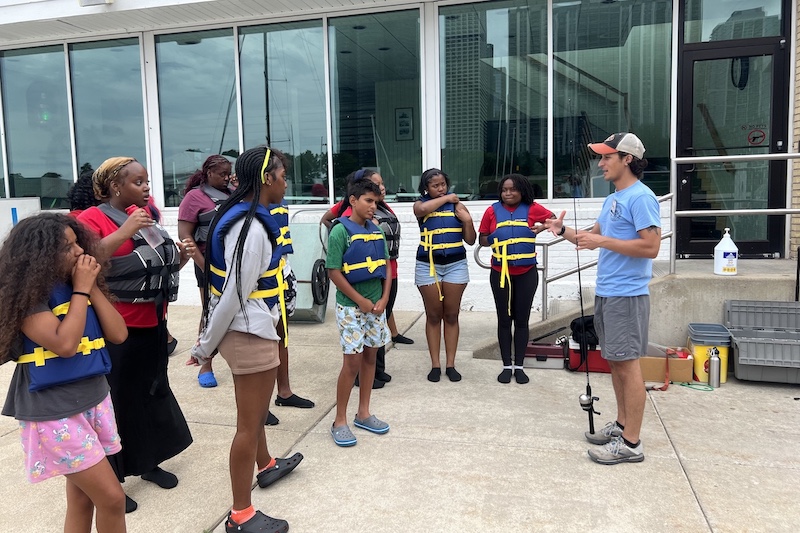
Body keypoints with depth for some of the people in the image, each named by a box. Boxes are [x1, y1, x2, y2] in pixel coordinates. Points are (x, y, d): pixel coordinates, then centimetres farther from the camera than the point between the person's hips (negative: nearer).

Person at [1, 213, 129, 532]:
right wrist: (81, 290, -17)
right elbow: (65, 344, -26)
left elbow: (118, 334, 0)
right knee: (112, 498, -5)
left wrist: (92, 287, -6)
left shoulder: (75, 285, 6)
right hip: (54, 412, -7)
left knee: (82, 498, 17)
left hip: (95, 399, 7)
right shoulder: (26, 295, -14)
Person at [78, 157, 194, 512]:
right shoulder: (92, 219, -10)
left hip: (152, 323, 7)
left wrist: (180, 256, 3)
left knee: (153, 390, 17)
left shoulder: (146, 215, 11)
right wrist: (124, 232, -30)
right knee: (116, 400, 0)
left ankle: (149, 462, 35)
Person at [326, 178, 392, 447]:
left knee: (370, 357, 12)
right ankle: (340, 421, 12)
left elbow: (386, 266, 9)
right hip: (351, 307, -6)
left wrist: (384, 299, -3)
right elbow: (334, 272, -14)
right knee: (352, 362, -3)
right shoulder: (340, 231, -12)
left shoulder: (377, 230, 6)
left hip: (376, 305, 6)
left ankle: (363, 413, 26)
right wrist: (360, 301, -14)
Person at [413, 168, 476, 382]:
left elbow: (470, 241, 7)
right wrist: (446, 198, -11)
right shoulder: (421, 205, 4)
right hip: (428, 266, -1)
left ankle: (450, 364, 14)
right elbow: (423, 209, -24)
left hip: (455, 265, 1)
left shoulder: (457, 206, 6)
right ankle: (435, 364, 13)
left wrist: (468, 221, -10)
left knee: (451, 316, 6)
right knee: (433, 316, 5)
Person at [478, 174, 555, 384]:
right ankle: (507, 365, 18)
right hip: (500, 273, 1)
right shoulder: (493, 211, -1)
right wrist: (495, 238, -15)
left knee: (522, 320, 7)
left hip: (526, 273, 0)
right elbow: (483, 240, 4)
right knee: (504, 320, 8)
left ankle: (519, 366, 18)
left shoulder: (532, 209, -3)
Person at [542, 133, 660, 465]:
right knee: (615, 361, 16)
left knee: (627, 363, -5)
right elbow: (594, 237, 21)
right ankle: (622, 424, 28)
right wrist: (564, 231, 6)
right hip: (606, 292, 10)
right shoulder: (613, 199, 16)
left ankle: (631, 443, 3)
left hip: (627, 295, -10)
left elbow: (651, 246, -21)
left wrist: (603, 242, -20)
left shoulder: (640, 197, -14)